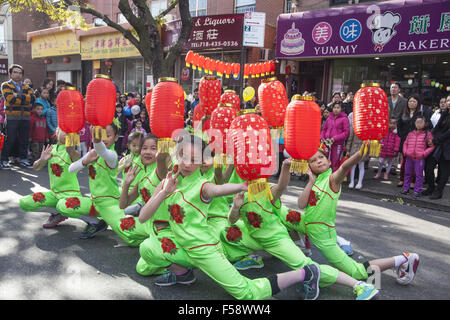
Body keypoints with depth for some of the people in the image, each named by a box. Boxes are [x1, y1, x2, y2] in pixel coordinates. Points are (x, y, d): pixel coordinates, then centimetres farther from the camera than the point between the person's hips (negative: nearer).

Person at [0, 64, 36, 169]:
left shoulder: (26, 88, 17)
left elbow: (32, 98, -3)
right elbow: (10, 99, -13)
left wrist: (18, 96, -12)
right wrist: (25, 99, -5)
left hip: (25, 117, 4)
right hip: (12, 117, -4)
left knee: (24, 139, 8)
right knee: (10, 139, -3)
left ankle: (23, 159, 19)